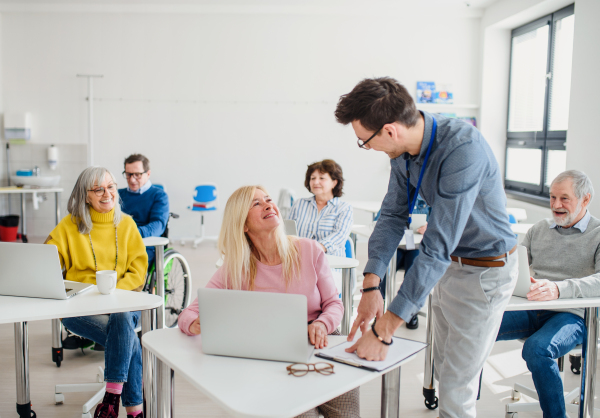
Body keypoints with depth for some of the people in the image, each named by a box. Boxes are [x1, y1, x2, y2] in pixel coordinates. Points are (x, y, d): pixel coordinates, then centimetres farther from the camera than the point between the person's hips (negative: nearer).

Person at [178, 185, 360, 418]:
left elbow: (333, 303, 6)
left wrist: (322, 324, -16)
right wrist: (196, 325, -25)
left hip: (322, 346, 1)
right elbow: (189, 313, -1)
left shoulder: (310, 250, 1)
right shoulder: (236, 269, -1)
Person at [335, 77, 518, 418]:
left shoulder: (463, 149, -35)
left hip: (486, 271, -7)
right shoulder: (404, 148, -10)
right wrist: (371, 285, -16)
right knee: (444, 367, 21)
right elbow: (393, 215, -3)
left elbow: (438, 247, -37)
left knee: (456, 388, 0)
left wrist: (384, 331, -35)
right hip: (449, 264, 7)